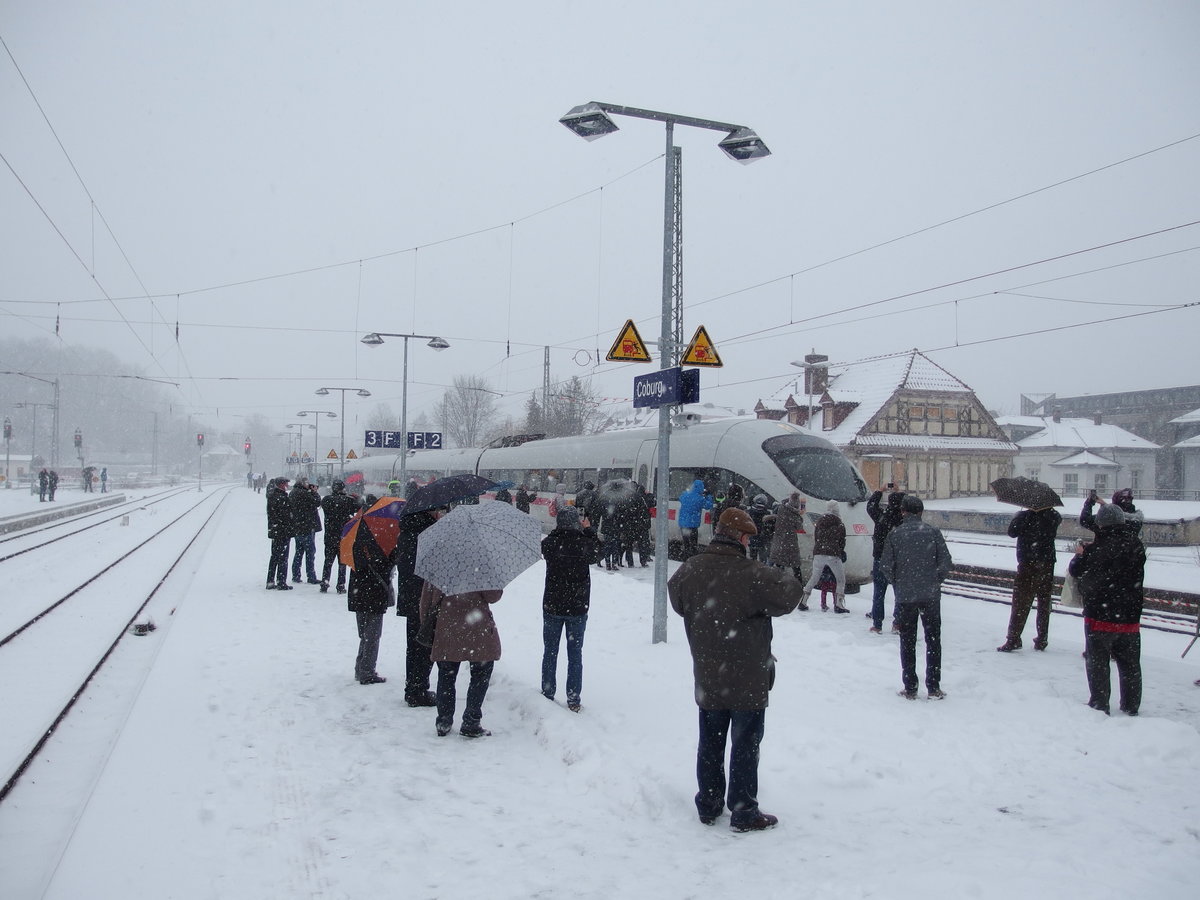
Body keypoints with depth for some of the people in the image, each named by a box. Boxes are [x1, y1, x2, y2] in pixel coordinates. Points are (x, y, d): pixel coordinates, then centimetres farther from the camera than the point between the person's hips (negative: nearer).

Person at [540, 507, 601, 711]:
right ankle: (573, 700, 13)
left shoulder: (549, 543, -15)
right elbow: (596, 550, 7)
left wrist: (560, 529, 9)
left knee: (549, 652, 13)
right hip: (578, 608, 0)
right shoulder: (584, 543, -15)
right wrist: (588, 529, 18)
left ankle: (547, 695, 20)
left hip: (552, 606, 0)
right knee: (575, 654, 10)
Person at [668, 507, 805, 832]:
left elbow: (676, 599, 14)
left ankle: (708, 806, 29)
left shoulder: (690, 570, -3)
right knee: (745, 746, 8)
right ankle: (744, 813, 17)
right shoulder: (750, 574, -23)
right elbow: (789, 594, -18)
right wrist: (790, 583, 3)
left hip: (707, 680, 6)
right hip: (748, 681, -5)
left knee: (710, 744, 17)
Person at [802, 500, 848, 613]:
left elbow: (815, 539, 12)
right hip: (834, 555, -3)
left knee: (814, 578, 15)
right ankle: (838, 604, 2)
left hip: (818, 554, 4)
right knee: (841, 579, 10)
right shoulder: (840, 525, 0)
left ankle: (803, 601, 12)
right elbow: (842, 543, 6)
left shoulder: (819, 522, 9)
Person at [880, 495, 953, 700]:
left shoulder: (895, 534, -4)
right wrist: (936, 581, 10)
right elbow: (946, 561, -5)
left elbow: (885, 565, -6)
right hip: (931, 595, 0)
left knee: (907, 642, 9)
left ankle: (910, 689, 10)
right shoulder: (932, 532, -3)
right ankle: (934, 688, 10)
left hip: (905, 596, 0)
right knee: (933, 640, 10)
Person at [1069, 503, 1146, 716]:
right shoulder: (1136, 545, -2)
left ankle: (1099, 705, 10)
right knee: (1130, 664, 17)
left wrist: (1081, 554, 17)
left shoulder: (1097, 548, -18)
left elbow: (1076, 570, -6)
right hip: (1130, 617, 5)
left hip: (1101, 615, -5)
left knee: (1098, 663, 7)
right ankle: (1131, 706, 26)